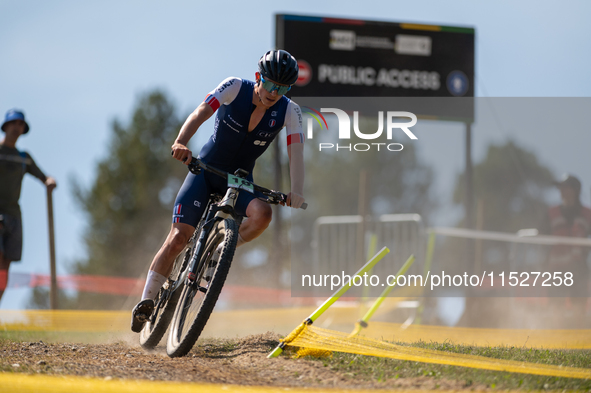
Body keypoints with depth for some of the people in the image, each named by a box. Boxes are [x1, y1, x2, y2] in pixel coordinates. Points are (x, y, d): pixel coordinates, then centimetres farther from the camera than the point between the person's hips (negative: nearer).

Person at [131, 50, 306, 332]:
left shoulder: (289, 111, -12)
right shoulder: (235, 88, -17)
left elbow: (296, 152, -20)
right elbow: (200, 114, -30)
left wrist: (296, 192, -34)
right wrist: (181, 142, -48)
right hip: (206, 170, -2)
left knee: (262, 214, -30)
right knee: (178, 237, -15)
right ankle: (146, 302, -5)